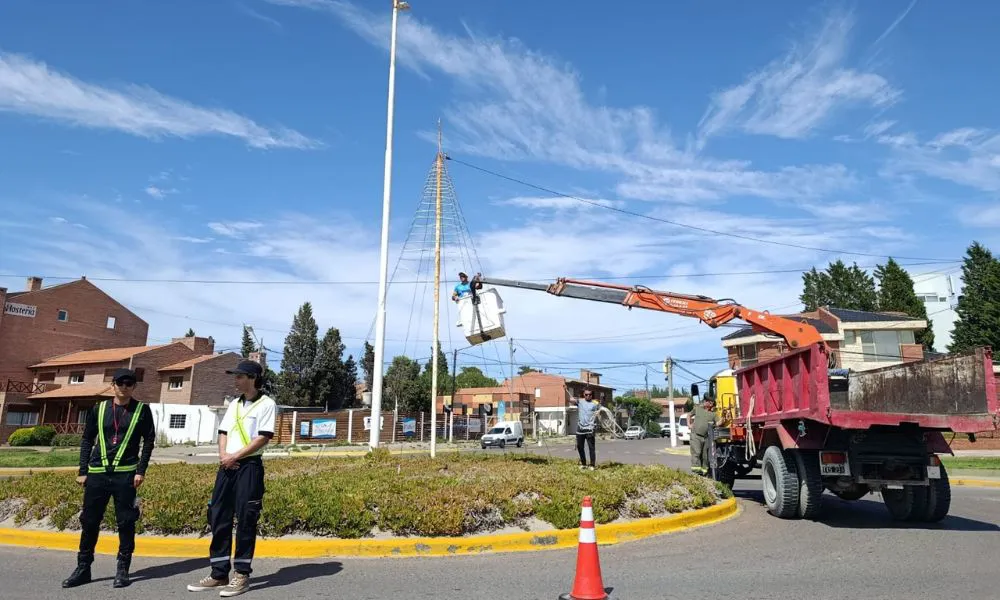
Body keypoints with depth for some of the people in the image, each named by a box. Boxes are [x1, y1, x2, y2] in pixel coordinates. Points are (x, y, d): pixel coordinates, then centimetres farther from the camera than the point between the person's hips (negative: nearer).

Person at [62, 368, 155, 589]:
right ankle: (83, 568, 21)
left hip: (126, 474, -2)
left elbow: (149, 441, 0)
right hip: (97, 473, 3)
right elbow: (87, 440, 11)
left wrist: (141, 470, -7)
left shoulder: (142, 410, 1)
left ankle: (123, 569, 11)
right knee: (89, 521, 7)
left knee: (126, 523, 1)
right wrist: (83, 471, 5)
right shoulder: (98, 409, 7)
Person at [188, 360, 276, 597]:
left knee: (245, 520, -3)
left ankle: (242, 575, 6)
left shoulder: (266, 404, -5)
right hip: (226, 467, 7)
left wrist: (235, 456, -14)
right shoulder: (233, 404, 16)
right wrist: (223, 455, -5)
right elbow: (223, 432, 15)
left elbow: (263, 438, -12)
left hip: (249, 466, -7)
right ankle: (219, 574, 16)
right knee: (219, 518, 7)